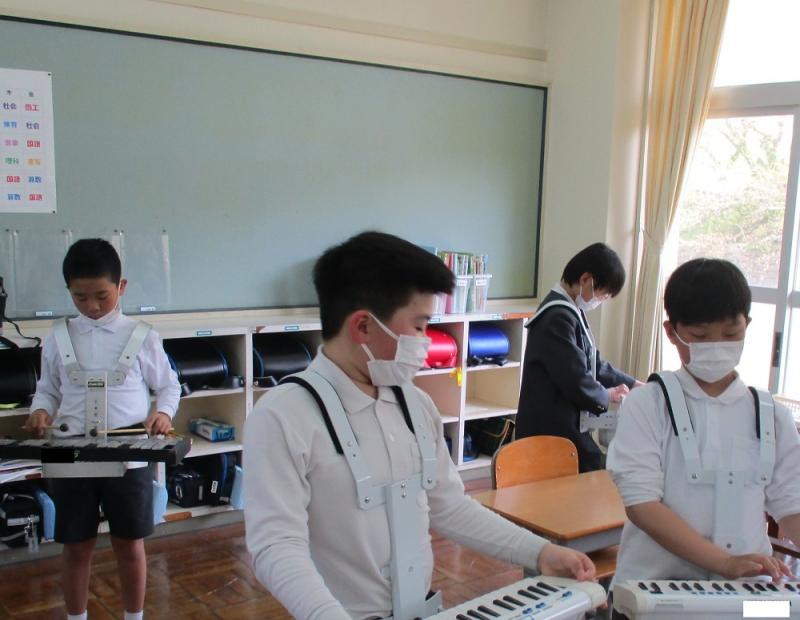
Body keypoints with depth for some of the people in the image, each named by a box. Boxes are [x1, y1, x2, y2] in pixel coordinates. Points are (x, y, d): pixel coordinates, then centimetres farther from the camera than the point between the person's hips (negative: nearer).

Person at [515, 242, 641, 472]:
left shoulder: (570, 311, 11)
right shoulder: (558, 317, -23)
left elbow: (593, 363, 19)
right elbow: (578, 383, -23)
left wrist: (634, 384, 12)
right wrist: (607, 395, -4)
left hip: (566, 427, 10)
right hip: (553, 432, -10)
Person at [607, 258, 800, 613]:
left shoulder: (771, 416, 11)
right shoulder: (648, 405, -1)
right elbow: (641, 504, -8)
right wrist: (725, 563, -16)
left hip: (747, 589, 4)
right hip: (653, 584, -3)